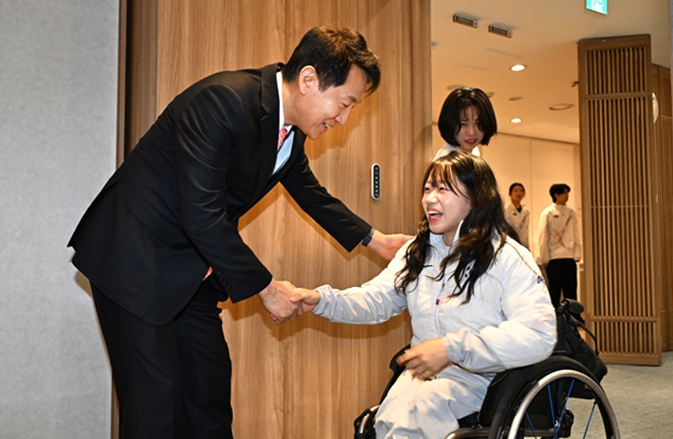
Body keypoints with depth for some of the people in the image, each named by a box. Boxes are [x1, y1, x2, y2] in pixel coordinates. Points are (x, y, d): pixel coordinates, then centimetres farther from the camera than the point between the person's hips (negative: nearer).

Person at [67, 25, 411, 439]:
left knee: (211, 390, 12)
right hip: (136, 260, -8)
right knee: (157, 404, -6)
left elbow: (311, 193, 20)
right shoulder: (223, 100, -26)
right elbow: (201, 214, -30)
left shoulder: (292, 131, 1)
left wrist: (375, 239, 21)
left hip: (193, 271, 8)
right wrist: (266, 287, -21)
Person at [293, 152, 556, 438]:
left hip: (483, 377, -4)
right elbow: (376, 299, 6)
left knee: (422, 401, -33)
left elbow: (539, 335, -22)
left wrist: (451, 349, -29)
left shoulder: (508, 259, -10)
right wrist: (323, 300, -14)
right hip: (424, 372, 5)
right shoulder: (416, 253, 12)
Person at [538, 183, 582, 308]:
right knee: (554, 290, 3)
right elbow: (544, 236, -3)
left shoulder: (571, 213, 10)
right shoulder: (548, 213, -2)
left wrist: (577, 254, 3)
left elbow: (576, 235, 11)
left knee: (571, 290, 5)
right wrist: (544, 258, -6)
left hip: (569, 257, 4)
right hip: (553, 258, -3)